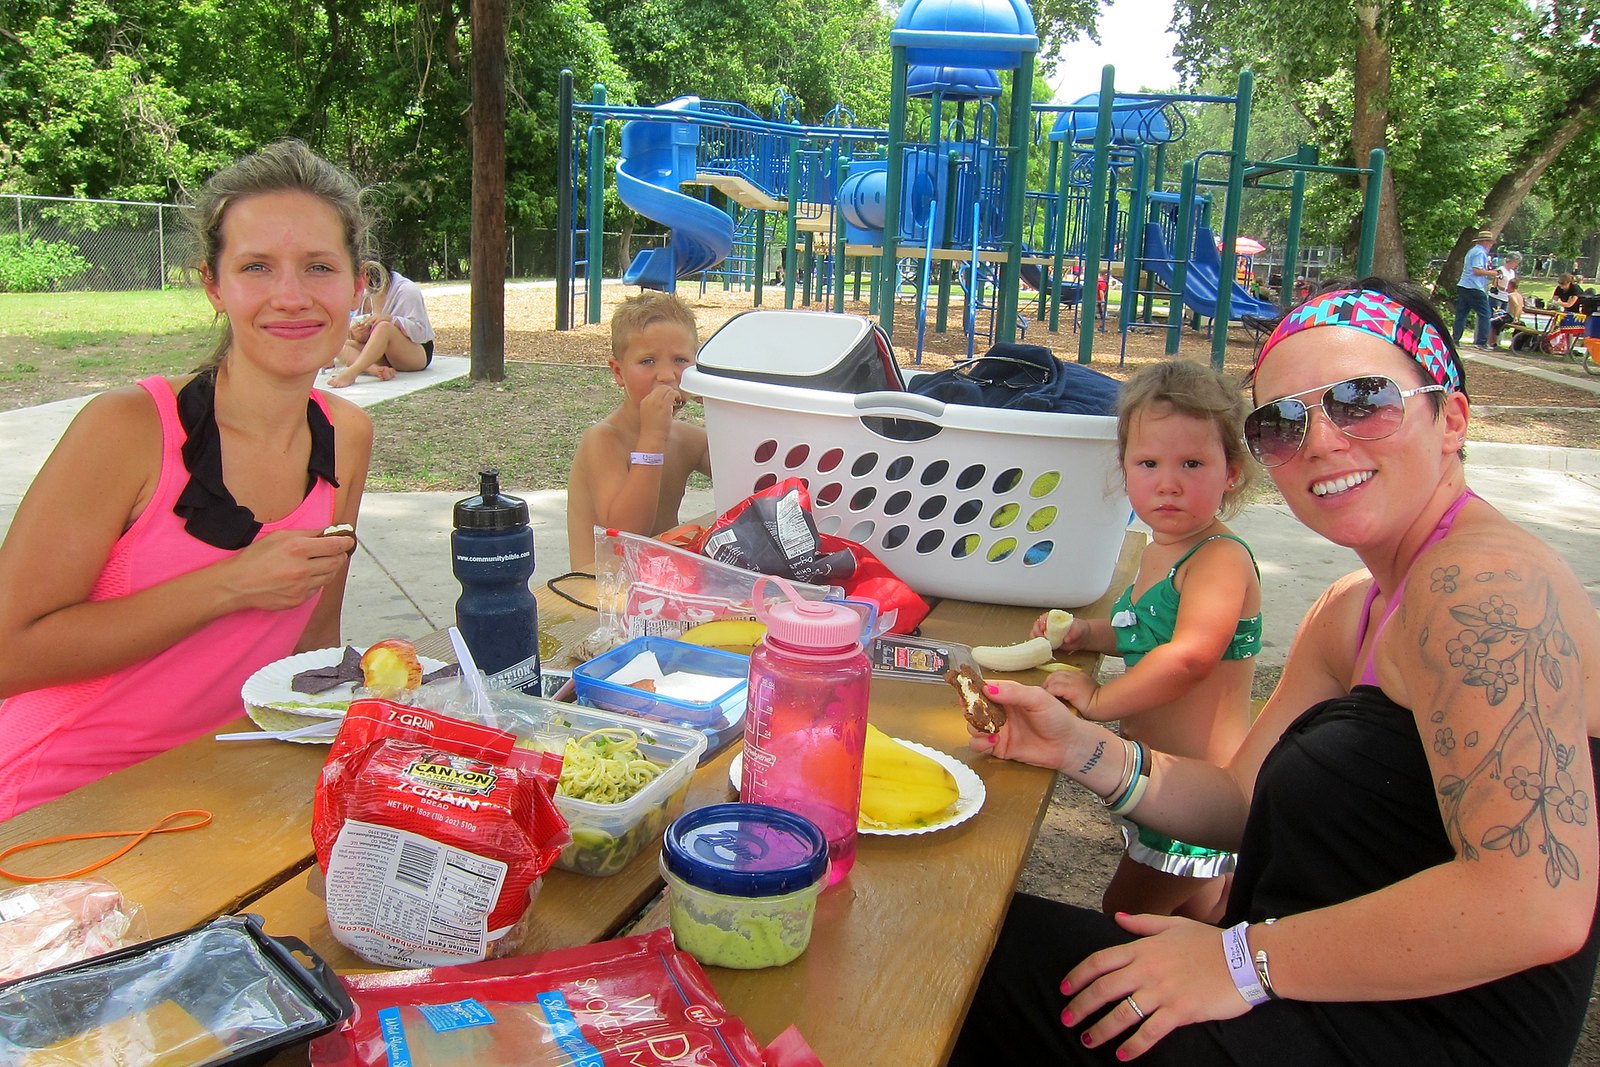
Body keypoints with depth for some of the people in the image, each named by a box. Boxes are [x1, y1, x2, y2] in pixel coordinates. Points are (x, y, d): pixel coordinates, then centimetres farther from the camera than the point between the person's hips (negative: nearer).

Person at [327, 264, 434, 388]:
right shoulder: (368, 296, 11)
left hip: (419, 353, -7)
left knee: (384, 327, -35)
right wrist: (360, 335, -13)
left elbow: (421, 331, -19)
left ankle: (351, 372, -45)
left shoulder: (407, 290, -10)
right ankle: (377, 369, -42)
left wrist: (389, 319, -30)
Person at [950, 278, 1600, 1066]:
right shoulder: (1347, 614, 9)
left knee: (999, 949, -4)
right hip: (1328, 1004, 8)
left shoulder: (1484, 581, -21)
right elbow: (1244, 802, 9)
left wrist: (1245, 960, -23)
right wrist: (1082, 751, -7)